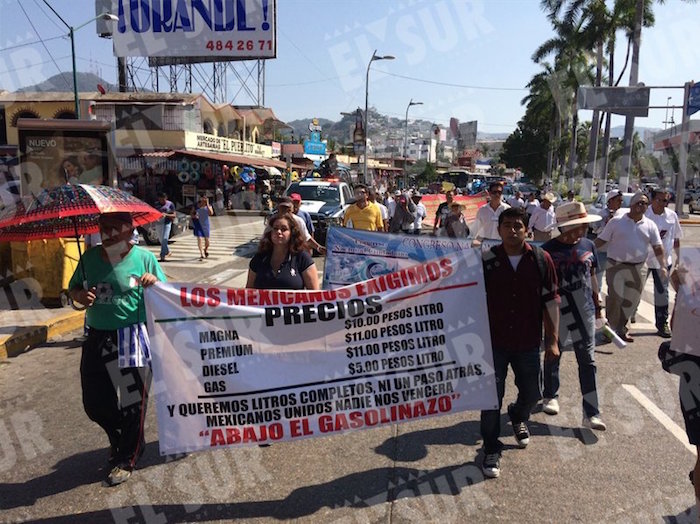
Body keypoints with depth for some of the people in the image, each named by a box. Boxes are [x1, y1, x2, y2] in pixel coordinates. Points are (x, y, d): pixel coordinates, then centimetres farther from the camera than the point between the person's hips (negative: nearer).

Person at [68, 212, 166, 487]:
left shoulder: (144, 257, -4)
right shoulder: (90, 257, 6)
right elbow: (73, 287, 15)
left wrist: (154, 283, -22)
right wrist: (81, 295, -7)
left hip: (132, 338, -4)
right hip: (97, 338, 4)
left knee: (132, 400, 5)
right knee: (94, 402, 11)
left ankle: (126, 459, 27)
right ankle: (119, 438, 42)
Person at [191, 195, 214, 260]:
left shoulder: (208, 206, -1)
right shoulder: (196, 206, -2)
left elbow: (211, 213, -19)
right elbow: (191, 214, 5)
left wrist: (207, 205, -19)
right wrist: (194, 216, -17)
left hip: (205, 224, 1)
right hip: (198, 225, -1)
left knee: (206, 239, 11)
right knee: (199, 239, -12)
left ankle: (206, 250, 41)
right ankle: (202, 255, -14)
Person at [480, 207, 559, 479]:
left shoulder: (541, 259, -5)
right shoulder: (486, 260, -8)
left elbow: (550, 300, 0)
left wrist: (552, 339, -1)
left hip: (528, 344, 2)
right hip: (493, 343, -2)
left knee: (531, 394, 18)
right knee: (492, 398, 2)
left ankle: (518, 418, 52)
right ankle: (491, 450, 20)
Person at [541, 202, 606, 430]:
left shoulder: (587, 245, 2)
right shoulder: (549, 249, -11)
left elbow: (592, 277, 13)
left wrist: (597, 304, 16)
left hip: (585, 311, 4)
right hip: (558, 312, -3)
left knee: (588, 361, 3)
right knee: (553, 356, 14)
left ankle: (591, 413, 8)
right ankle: (551, 396, 38)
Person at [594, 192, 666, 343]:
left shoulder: (650, 225, 6)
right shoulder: (616, 222, -3)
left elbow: (657, 247, 3)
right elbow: (601, 240, -2)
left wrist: (663, 266, -9)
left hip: (637, 268, 4)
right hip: (616, 266, -4)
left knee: (631, 300, 10)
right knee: (615, 298, -7)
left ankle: (621, 328, 27)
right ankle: (612, 328, 9)